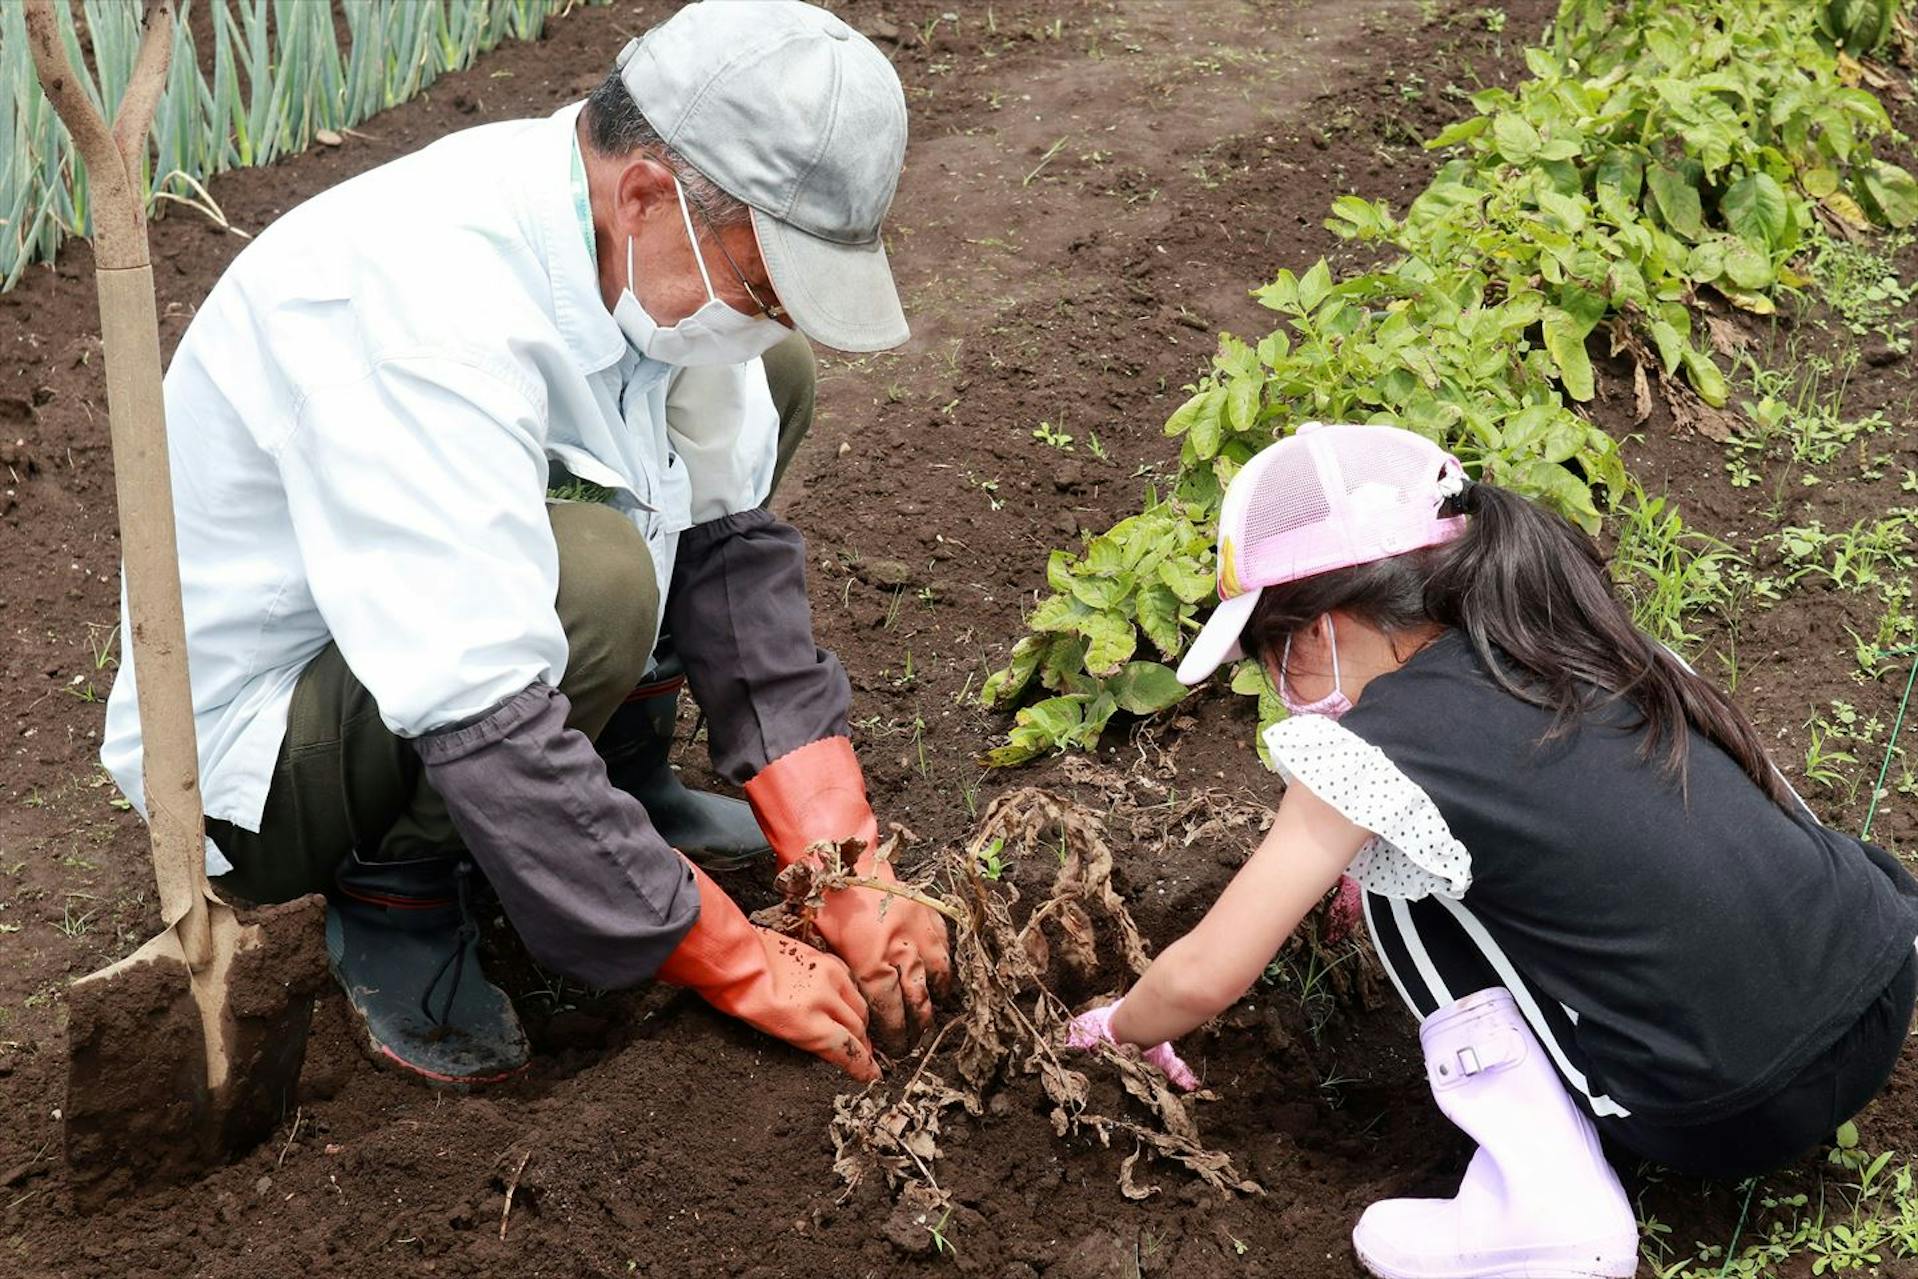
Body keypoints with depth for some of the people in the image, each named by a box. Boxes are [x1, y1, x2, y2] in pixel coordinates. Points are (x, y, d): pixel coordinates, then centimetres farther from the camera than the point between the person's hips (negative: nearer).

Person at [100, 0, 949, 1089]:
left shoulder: (643, 247, -11)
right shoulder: (422, 305, -36)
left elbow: (729, 540, -7)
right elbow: (479, 723, -37)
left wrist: (844, 871, -13)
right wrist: (737, 965, -29)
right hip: (250, 745, -8)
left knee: (770, 385, 2)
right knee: (595, 577, -36)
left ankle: (615, 775, 9)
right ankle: (394, 891, -10)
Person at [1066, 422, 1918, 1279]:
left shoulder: (1374, 749, -11)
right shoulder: (1569, 641, 8)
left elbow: (1203, 977, -5)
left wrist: (1117, 1028, 17)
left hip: (1736, 1121, -7)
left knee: (1397, 874, 7)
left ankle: (1549, 1209, -1)